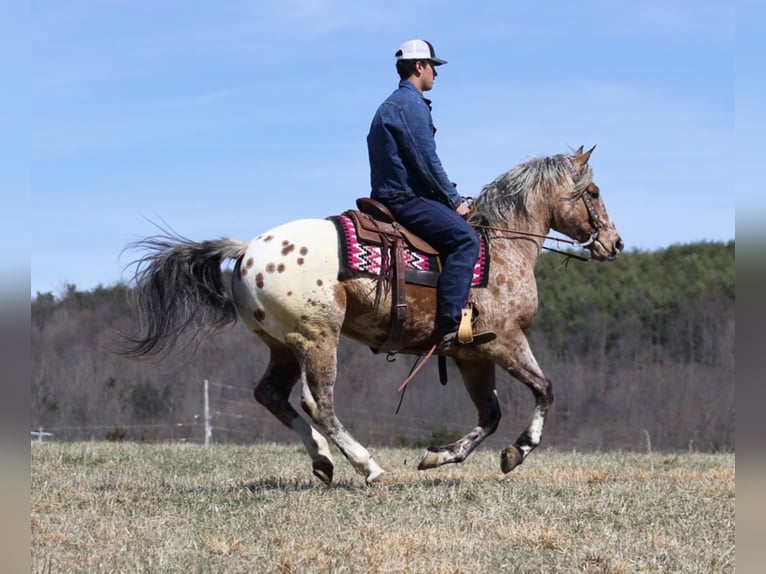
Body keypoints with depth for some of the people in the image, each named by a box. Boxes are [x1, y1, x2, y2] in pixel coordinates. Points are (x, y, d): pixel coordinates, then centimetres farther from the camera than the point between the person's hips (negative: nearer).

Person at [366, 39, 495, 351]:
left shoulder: (392, 104, 22)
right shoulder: (411, 104, -11)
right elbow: (427, 161, -17)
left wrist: (450, 198, 20)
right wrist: (454, 201, -7)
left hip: (391, 196, 11)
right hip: (405, 199, -11)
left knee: (461, 236, 23)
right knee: (465, 238, -22)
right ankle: (450, 326, -32)